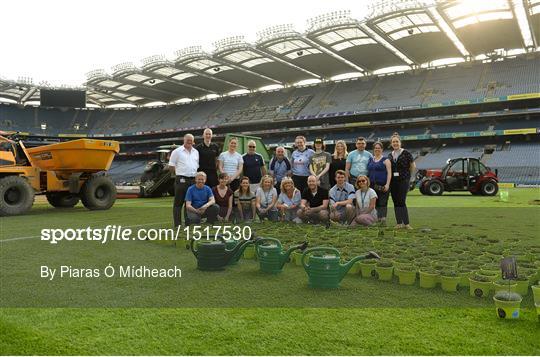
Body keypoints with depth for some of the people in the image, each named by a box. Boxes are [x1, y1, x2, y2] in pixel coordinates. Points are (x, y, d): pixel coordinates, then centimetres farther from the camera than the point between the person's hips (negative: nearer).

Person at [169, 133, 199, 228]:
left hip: (193, 180, 5)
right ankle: (177, 224, 2)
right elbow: (171, 166, -1)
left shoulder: (196, 152, 15)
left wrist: (195, 175, 8)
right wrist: (180, 172, -2)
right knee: (178, 203, -2)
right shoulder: (177, 151, -1)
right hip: (181, 180, -5)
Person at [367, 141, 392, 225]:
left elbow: (389, 173, -5)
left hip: (382, 185, -4)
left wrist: (387, 184, -15)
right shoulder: (370, 160, 17)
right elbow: (368, 172, 20)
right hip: (372, 185, 5)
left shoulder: (385, 160, 2)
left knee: (382, 203, -7)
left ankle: (383, 218, -10)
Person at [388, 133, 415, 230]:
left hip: (403, 181, -5)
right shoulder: (390, 155, 11)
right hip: (393, 181, 5)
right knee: (396, 202, 5)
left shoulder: (406, 153, -4)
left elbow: (413, 166, 2)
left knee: (402, 202, -11)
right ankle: (399, 223, 10)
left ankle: (406, 223, -5)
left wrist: (407, 175, 5)